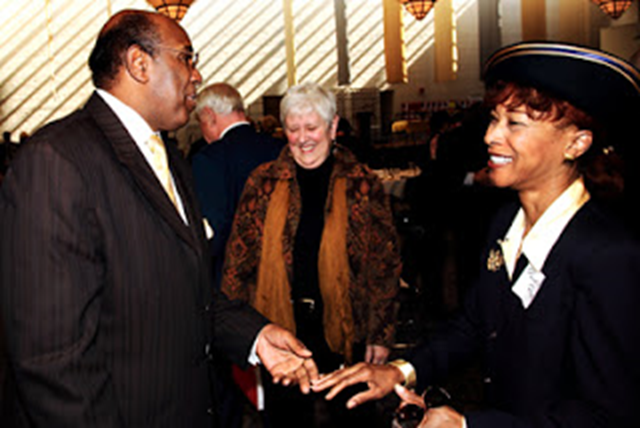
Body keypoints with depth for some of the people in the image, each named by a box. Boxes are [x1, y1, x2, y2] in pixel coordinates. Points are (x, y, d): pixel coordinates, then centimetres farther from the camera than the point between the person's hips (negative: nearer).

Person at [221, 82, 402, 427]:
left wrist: (380, 333, -3)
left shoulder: (362, 185, -2)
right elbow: (239, 259, 3)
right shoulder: (264, 183, 0)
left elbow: (384, 264, 0)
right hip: (280, 327, 1)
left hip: (344, 329, 0)